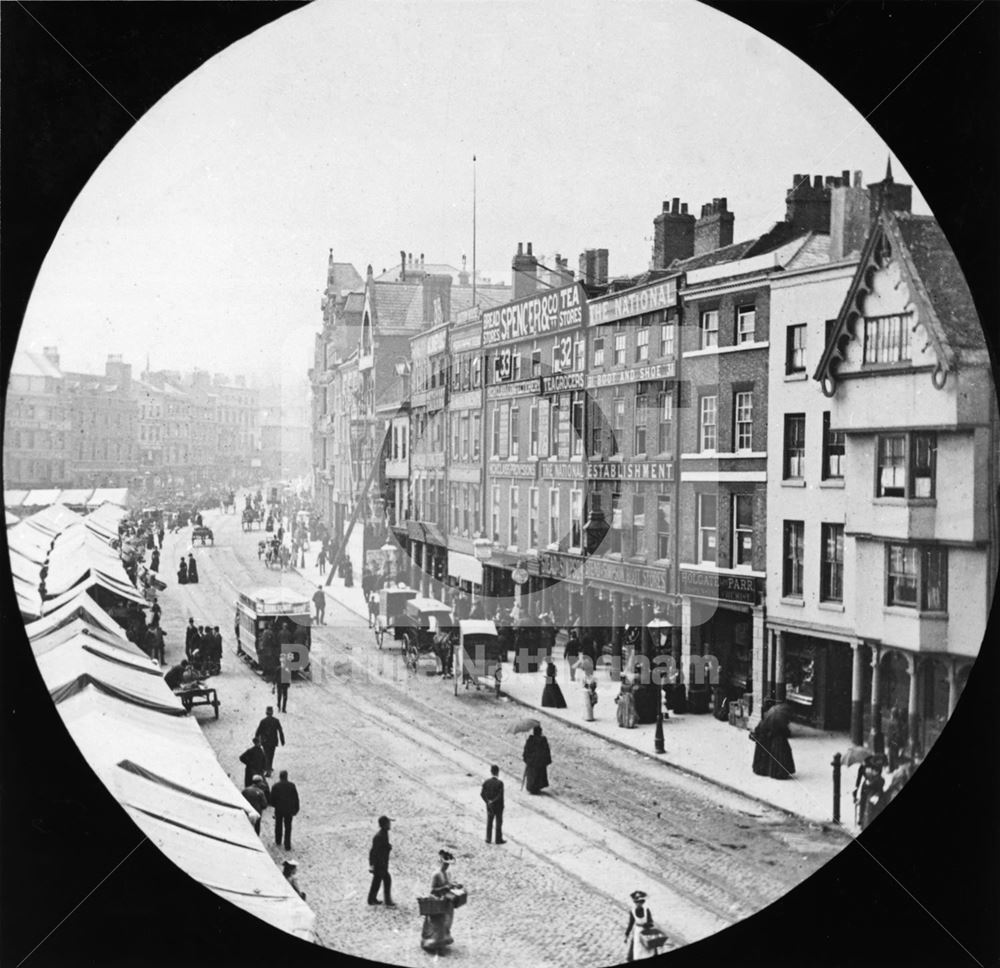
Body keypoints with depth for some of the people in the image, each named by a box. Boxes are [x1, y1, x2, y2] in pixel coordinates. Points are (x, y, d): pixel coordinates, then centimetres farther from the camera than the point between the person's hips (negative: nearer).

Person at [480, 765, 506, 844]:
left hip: (489, 806, 4)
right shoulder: (500, 783, -19)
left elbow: (482, 793, -9)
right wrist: (492, 801, -13)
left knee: (489, 823, 15)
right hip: (498, 806, -4)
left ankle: (488, 839, 19)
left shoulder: (486, 782, -6)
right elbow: (500, 795, -22)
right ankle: (499, 839, 16)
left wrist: (487, 802, -9)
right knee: (499, 823, 10)